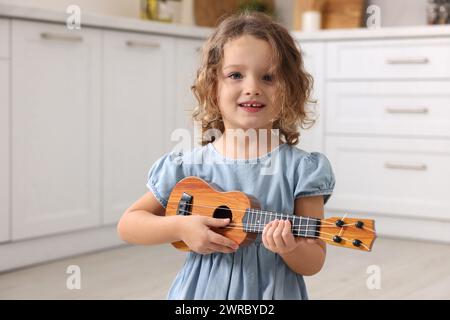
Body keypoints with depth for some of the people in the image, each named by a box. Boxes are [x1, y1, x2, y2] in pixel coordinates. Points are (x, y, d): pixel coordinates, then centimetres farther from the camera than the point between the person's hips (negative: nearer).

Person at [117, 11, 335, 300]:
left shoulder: (299, 169, -10)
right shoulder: (187, 166, -7)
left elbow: (314, 263, -7)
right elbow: (128, 225, -1)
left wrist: (290, 248, -27)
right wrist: (179, 227, -16)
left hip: (274, 291, -1)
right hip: (201, 290, 1)